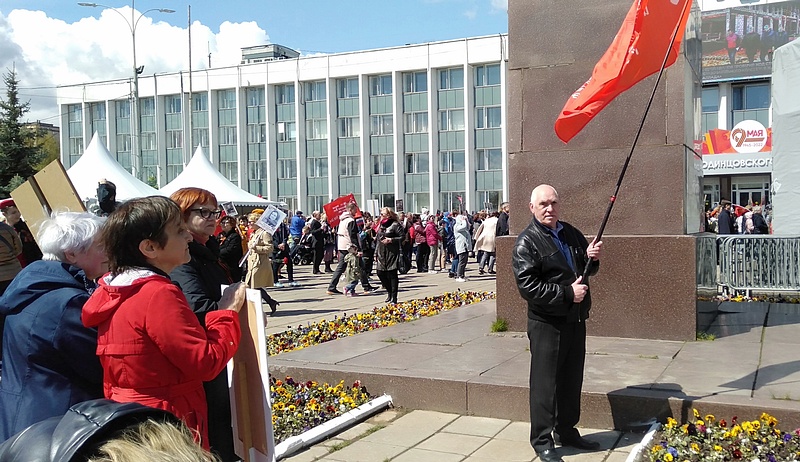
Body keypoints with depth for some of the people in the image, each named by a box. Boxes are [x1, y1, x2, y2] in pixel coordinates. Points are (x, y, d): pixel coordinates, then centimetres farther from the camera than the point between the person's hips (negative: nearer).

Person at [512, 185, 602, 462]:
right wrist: (567, 294, -20)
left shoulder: (571, 233, 11)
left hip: (576, 319, 7)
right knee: (545, 384, 1)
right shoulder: (527, 242, -12)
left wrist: (591, 258, -1)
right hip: (547, 323, -7)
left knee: (572, 381, 17)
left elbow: (586, 270, 22)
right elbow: (527, 286, -20)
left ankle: (567, 431, 33)